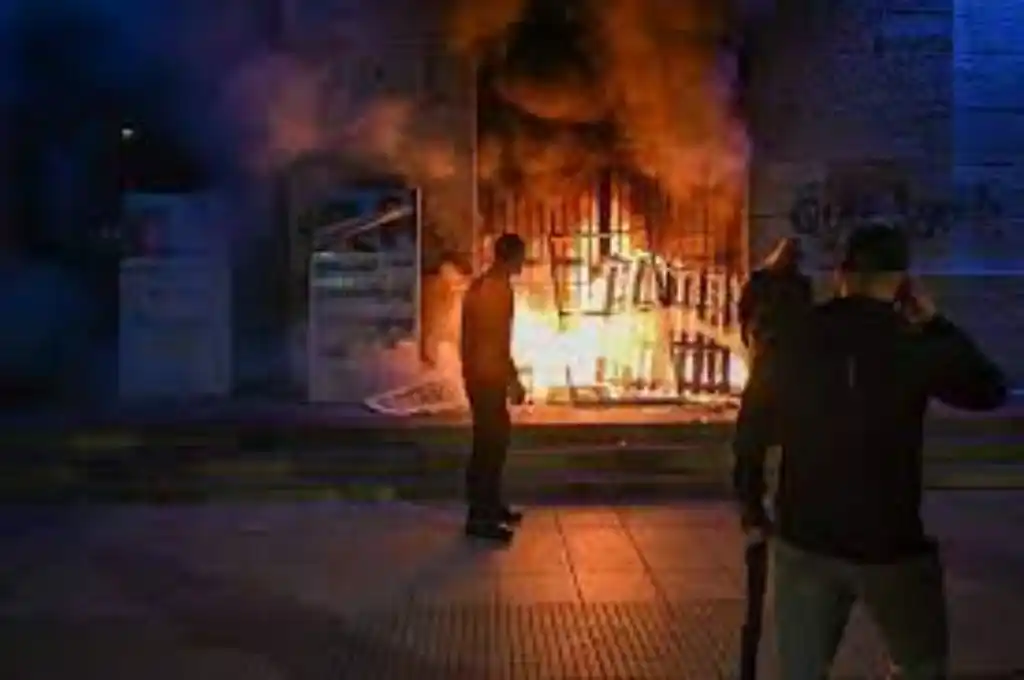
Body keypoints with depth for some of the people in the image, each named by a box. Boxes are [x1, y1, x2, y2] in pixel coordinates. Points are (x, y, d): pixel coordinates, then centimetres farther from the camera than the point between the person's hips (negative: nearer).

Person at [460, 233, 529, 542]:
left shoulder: (479, 285, 13)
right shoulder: (499, 288, -16)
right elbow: (498, 341, -20)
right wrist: (514, 381, -15)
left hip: (476, 373, 10)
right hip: (489, 376, -10)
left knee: (493, 439, 17)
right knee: (489, 444, -5)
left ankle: (491, 506, 25)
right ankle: (480, 518, -2)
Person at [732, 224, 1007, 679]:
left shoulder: (789, 345, -3)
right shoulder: (915, 344, -11)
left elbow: (750, 436, 1)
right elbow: (990, 390, 7)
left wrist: (754, 514, 13)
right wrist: (936, 325, 10)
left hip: (804, 540, 3)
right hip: (890, 544, -2)